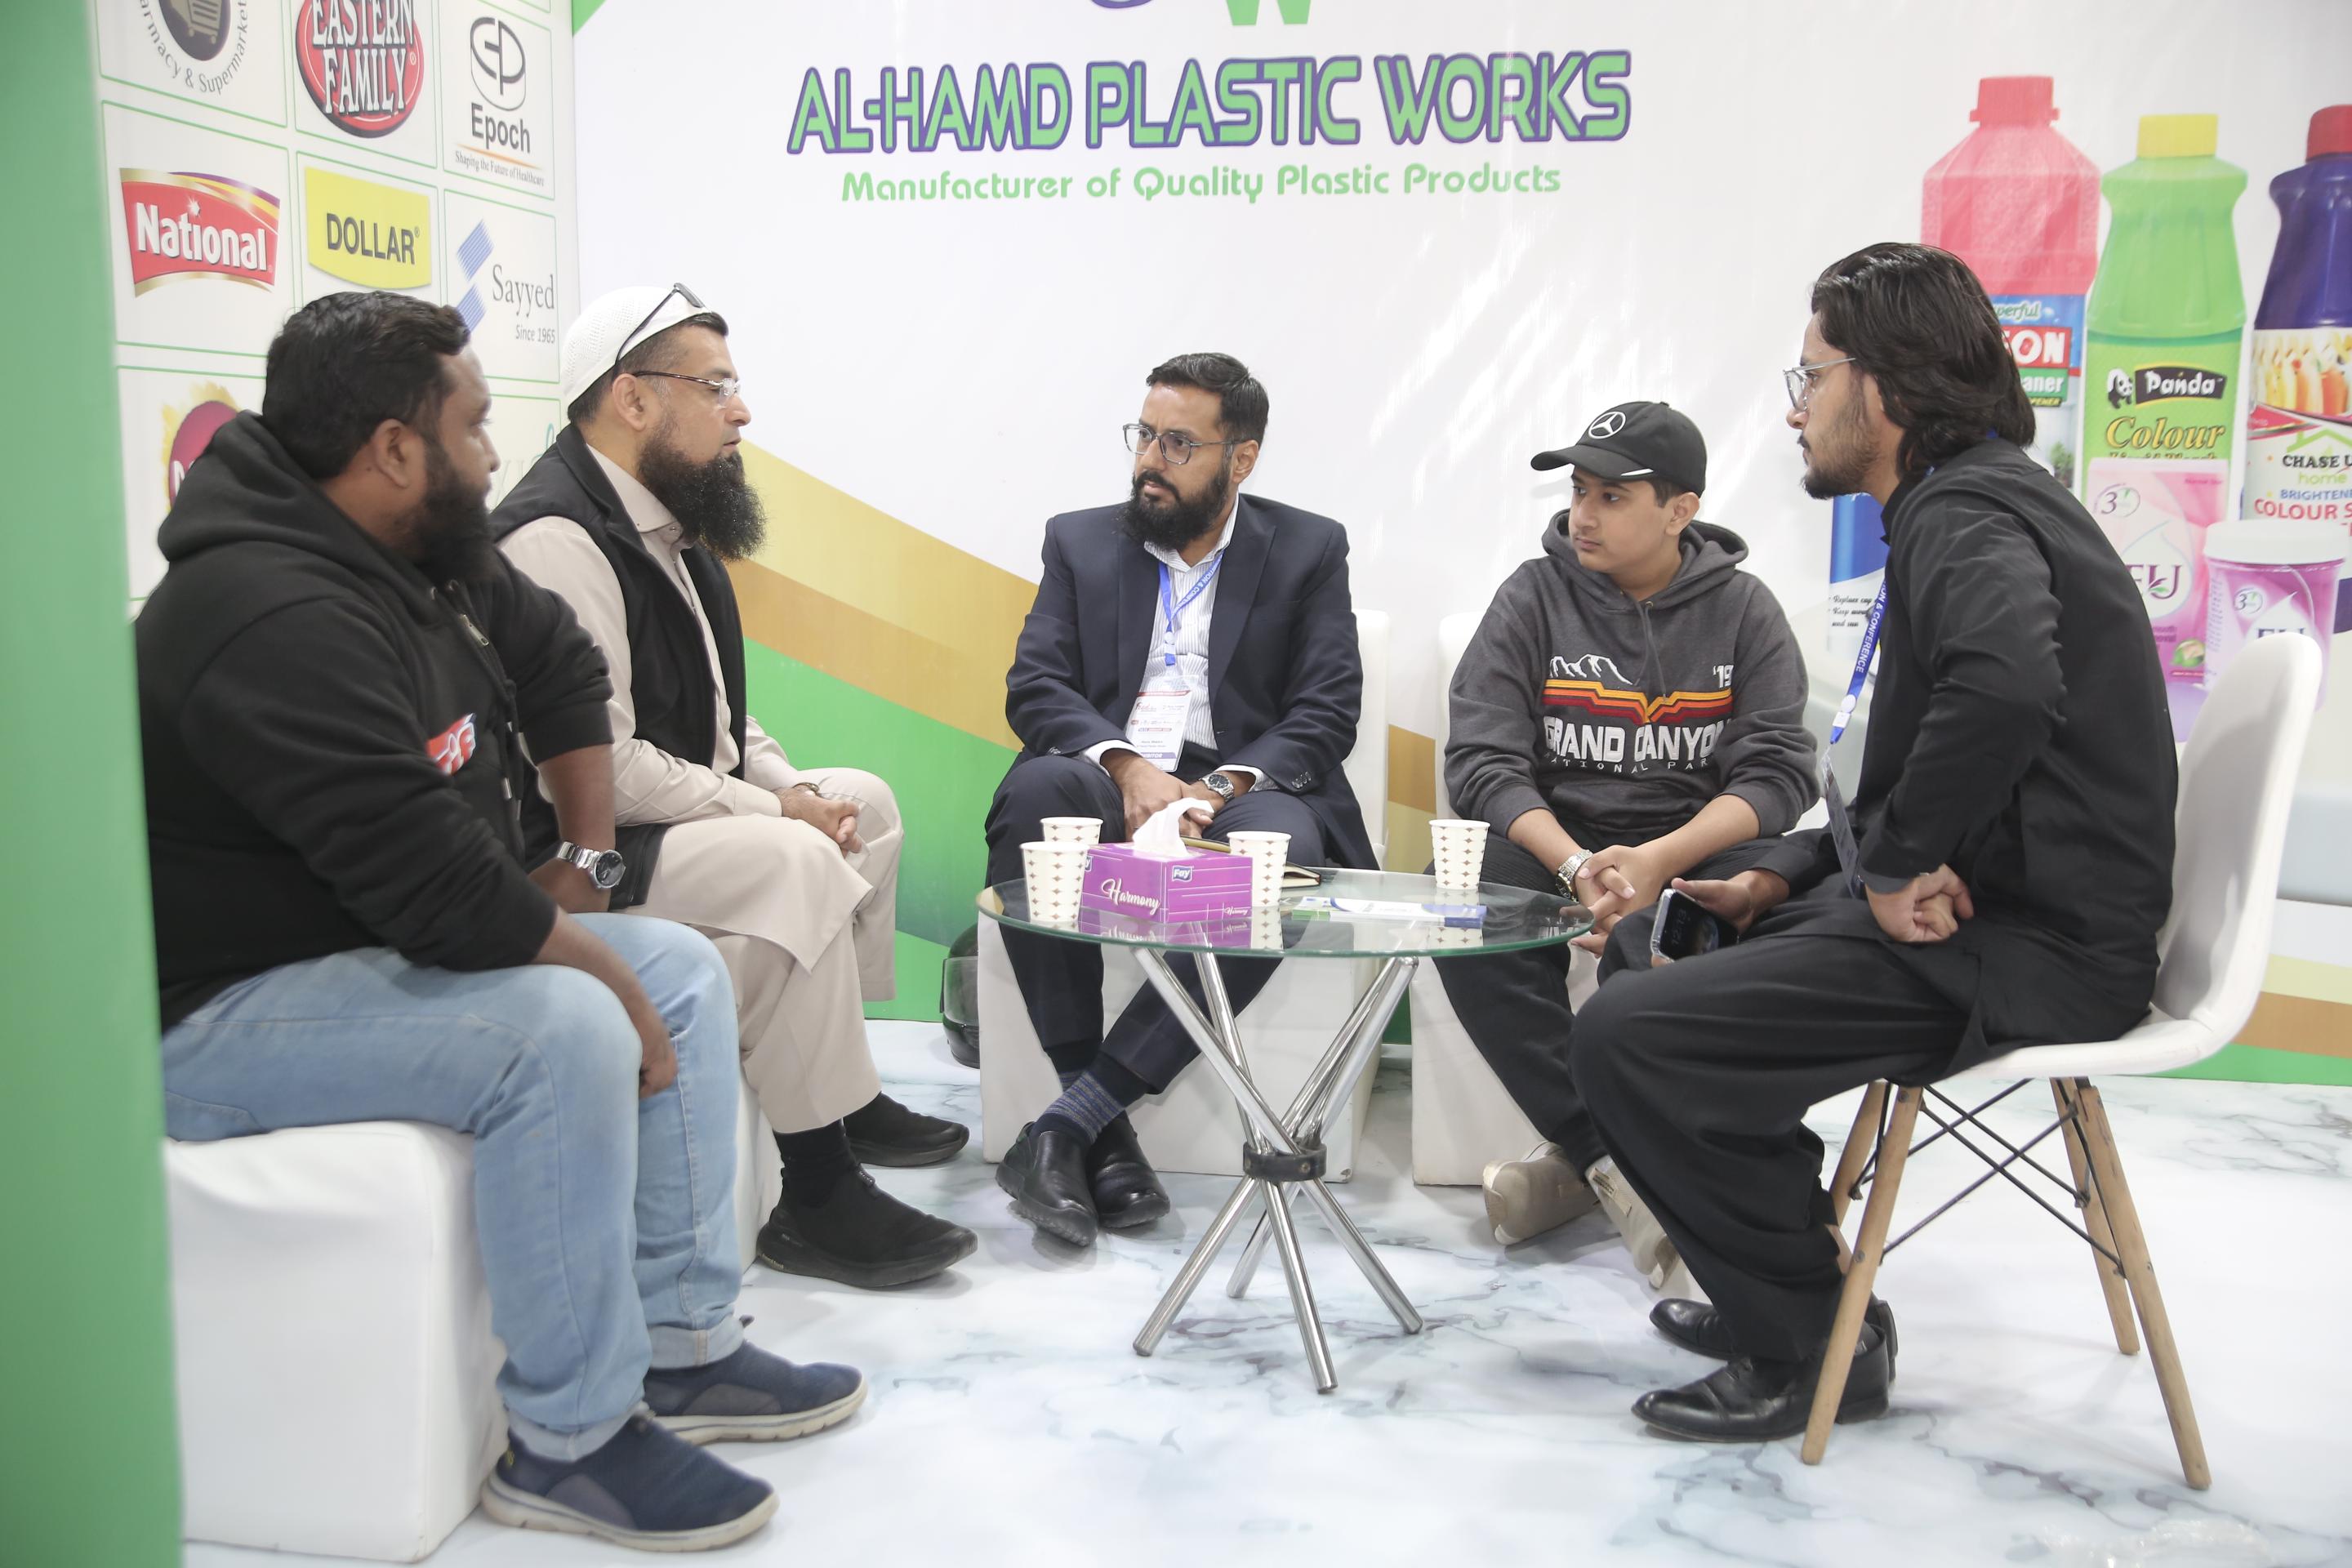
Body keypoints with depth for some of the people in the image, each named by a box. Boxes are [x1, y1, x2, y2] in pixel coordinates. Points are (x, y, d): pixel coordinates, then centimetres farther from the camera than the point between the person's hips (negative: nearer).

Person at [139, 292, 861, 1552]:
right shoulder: (277, 621, -27)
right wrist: (606, 972, -20)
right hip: (216, 1012, -10)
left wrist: (587, 861, 13)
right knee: (565, 1032, -32)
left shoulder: (429, 557, 4)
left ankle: (683, 1348, 5)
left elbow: (560, 666, 20)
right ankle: (568, 1441, -15)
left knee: (682, 966, 3)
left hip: (390, 947, 10)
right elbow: (435, 882, -32)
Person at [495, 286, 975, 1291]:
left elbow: (714, 711, 20)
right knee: (794, 862, -30)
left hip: (685, 815, 11)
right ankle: (817, 1198, -22)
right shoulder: (557, 537, -21)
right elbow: (599, 767, -28)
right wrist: (774, 810, -19)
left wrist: (790, 787, 2)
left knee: (863, 800, 15)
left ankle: (846, 1091, 19)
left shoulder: (664, 524, 12)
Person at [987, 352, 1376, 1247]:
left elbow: (1327, 711, 2)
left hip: (1241, 789, -1)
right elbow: (1035, 685, 4)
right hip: (1108, 784, 1)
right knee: (1033, 794, -35)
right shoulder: (1080, 541, 16)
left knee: (1279, 845, -37)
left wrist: (1225, 786, -17)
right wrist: (1128, 768, -16)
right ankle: (1105, 1135, -30)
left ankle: (1072, 1120, -34)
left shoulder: (1309, 551, 12)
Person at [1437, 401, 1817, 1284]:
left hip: (1699, 844, 0)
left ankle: (1580, 1157, -22)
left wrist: (1658, 861, -24)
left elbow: (1777, 772, -5)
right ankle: (1614, 1162, -24)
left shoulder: (1742, 609, 4)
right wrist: (1577, 866, -24)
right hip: (1554, 838, 0)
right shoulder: (1533, 598, 3)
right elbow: (1482, 762, -5)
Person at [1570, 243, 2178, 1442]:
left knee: (1627, 1036, -19)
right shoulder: (1968, 503, 18)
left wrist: (1895, 864, -25)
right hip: (1987, 910, 11)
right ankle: (1778, 1292, 26)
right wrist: (1783, 879, 13)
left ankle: (1812, 1344, 0)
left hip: (2020, 953, -11)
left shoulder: (1967, 514, -16)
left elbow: (2005, 683, -40)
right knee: (1648, 938, 20)